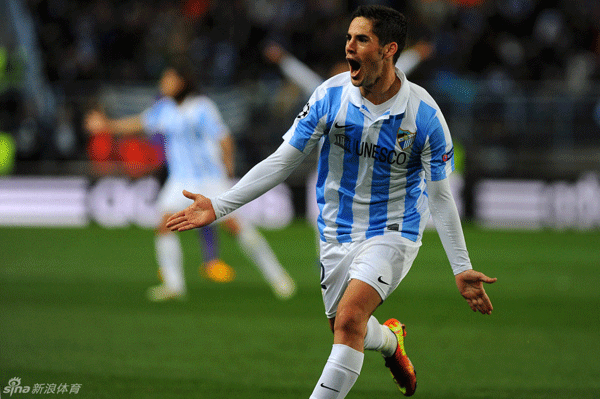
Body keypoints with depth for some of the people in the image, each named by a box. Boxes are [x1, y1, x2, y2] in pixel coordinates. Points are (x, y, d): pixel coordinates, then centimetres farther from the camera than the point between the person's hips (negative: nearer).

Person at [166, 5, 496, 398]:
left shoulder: (425, 114, -16)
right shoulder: (330, 96, -11)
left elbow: (440, 195, -6)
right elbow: (282, 161, -5)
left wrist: (461, 267, -7)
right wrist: (219, 206, -10)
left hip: (392, 233, -4)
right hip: (338, 233, 4)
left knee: (349, 319, -25)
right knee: (347, 331, 15)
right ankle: (390, 339, 51)